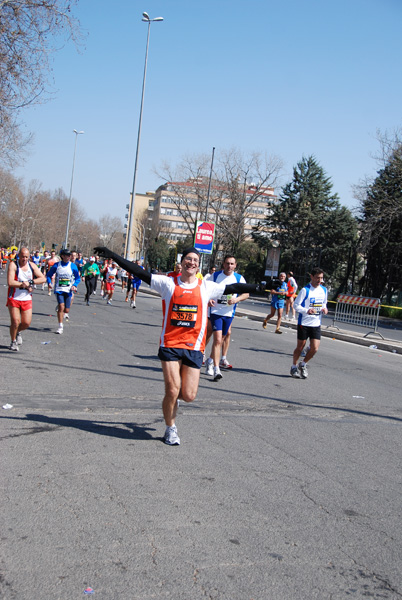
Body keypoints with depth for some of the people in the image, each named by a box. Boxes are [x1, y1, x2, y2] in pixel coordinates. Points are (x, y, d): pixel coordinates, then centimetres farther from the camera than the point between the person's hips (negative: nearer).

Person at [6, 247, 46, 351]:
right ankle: (13, 342, 16)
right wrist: (23, 284, -17)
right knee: (15, 321, -8)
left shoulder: (32, 265, 4)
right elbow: (10, 282, -21)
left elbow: (43, 278, 0)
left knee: (27, 323, 0)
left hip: (27, 299, 4)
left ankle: (18, 332, 35)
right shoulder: (13, 265, -11)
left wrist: (31, 282, -13)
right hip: (14, 298, -4)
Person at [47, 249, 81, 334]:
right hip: (59, 290, -1)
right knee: (61, 307, -18)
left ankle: (62, 315, 40)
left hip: (68, 290, 1)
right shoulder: (56, 265, 0)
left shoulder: (73, 266, 0)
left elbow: (78, 278, 8)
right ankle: (60, 327, -9)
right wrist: (49, 283, -7)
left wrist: (74, 285, -9)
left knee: (66, 310, 3)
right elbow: (49, 275, 11)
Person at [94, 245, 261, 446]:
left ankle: (171, 393, 35)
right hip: (170, 345, -2)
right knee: (173, 391, -7)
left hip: (194, 347, 2)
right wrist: (112, 255, -6)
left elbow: (233, 288, 10)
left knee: (188, 395, -2)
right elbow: (139, 272, -2)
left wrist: (258, 287, 9)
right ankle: (170, 429, 19)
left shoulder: (207, 287, 6)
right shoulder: (168, 283, 1)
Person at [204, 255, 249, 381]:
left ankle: (210, 361, 32)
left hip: (229, 313, 2)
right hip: (215, 311, -2)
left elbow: (246, 294, 1)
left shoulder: (239, 278, 2)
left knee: (224, 336, 11)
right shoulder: (215, 275, 2)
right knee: (218, 339, -13)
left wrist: (236, 299, -18)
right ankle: (216, 369, -12)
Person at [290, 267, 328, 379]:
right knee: (300, 346, 5)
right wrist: (307, 310, -26)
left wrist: (324, 309, -3)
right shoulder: (305, 290, -11)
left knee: (314, 348, -4)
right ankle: (294, 367, 26)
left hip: (316, 324, 4)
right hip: (304, 323, -4)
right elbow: (296, 305, -10)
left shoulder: (324, 290, 6)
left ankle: (303, 364, 21)